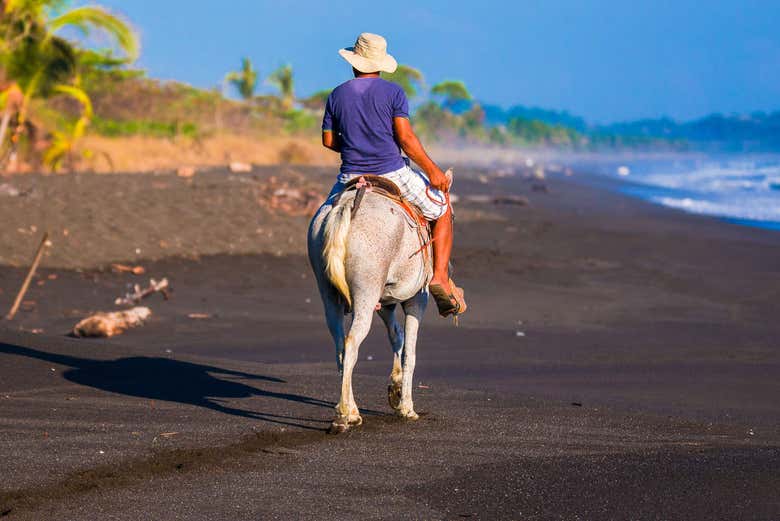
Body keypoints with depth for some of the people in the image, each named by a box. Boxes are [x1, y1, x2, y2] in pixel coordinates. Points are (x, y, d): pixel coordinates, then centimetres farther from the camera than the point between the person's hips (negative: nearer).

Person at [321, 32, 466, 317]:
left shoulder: (336, 95, 5)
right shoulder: (393, 92, -5)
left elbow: (328, 140, 8)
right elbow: (405, 137, -12)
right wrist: (432, 170, -4)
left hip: (351, 177, 3)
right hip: (393, 173, -2)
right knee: (443, 211, 18)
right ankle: (440, 277, 3)